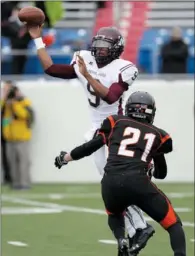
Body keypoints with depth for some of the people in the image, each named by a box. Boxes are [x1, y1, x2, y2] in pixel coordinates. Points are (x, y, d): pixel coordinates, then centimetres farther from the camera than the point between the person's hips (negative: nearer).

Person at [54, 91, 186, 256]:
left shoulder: (117, 122, 20)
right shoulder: (158, 135, 23)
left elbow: (92, 146, 17)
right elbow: (161, 174, 33)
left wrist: (65, 158, 33)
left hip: (110, 183, 2)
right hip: (138, 182, -2)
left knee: (115, 215, 35)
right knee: (173, 224, 10)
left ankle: (122, 242, 5)